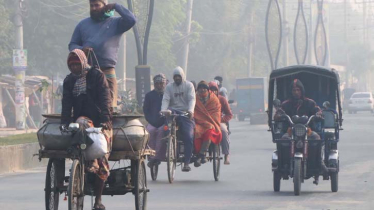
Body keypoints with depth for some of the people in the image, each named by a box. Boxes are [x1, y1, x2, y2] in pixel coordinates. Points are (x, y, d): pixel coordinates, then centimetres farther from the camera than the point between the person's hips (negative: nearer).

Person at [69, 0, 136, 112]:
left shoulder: (115, 23, 9)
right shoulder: (83, 24, 16)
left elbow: (131, 20, -9)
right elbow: (72, 45, 17)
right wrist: (81, 49, -6)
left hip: (107, 72, -2)